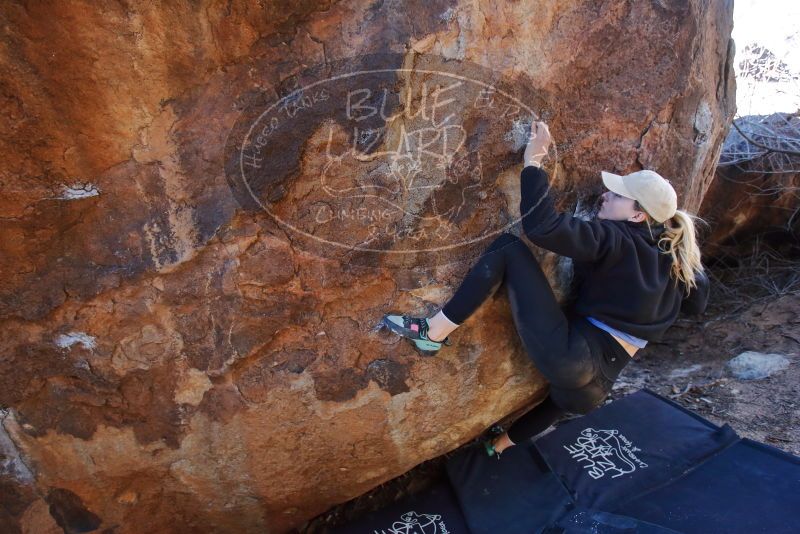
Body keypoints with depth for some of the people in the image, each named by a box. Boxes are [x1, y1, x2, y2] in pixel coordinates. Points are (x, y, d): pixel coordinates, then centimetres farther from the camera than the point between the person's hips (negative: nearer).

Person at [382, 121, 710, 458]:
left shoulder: (614, 240, -10)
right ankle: (500, 446, 70)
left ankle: (434, 332, -13)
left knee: (509, 247, -12)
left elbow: (543, 227, -24)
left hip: (570, 356, -9)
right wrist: (690, 262, 38)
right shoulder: (671, 257, 12)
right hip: (597, 383, 9)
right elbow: (697, 304, 29)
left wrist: (533, 162, -14)